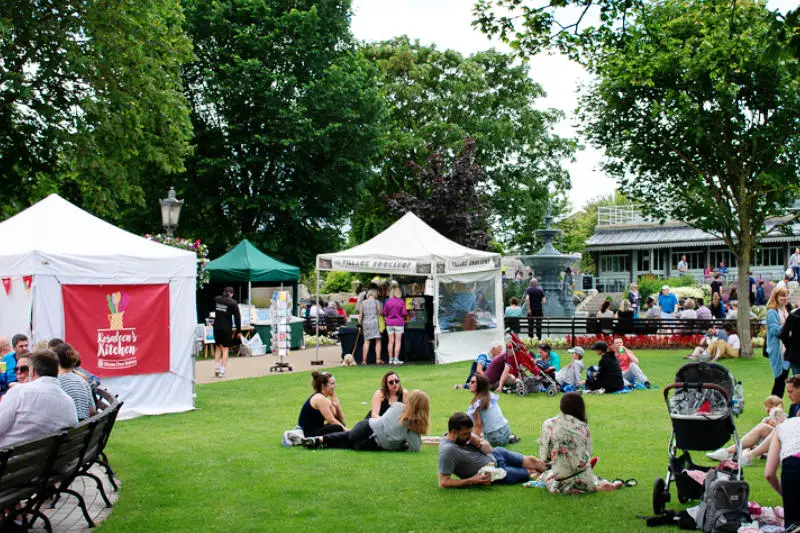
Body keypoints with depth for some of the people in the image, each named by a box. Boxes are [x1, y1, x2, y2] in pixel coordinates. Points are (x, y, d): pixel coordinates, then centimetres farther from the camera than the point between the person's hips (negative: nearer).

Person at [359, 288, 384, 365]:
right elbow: (380, 312, 2)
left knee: (366, 341, 5)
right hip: (375, 322, -3)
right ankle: (378, 359, -3)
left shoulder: (363, 303, 7)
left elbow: (360, 316, 7)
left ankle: (364, 360, 1)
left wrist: (360, 325, 15)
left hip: (365, 323, 3)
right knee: (378, 341, 3)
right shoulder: (376, 302, -1)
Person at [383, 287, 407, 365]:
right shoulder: (401, 301, -8)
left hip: (389, 323, 3)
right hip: (399, 323, -3)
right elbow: (404, 313, -8)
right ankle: (396, 359, -2)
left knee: (391, 341, 7)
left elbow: (384, 313, 4)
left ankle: (390, 359, 10)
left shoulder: (388, 302, -2)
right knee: (398, 341, 1)